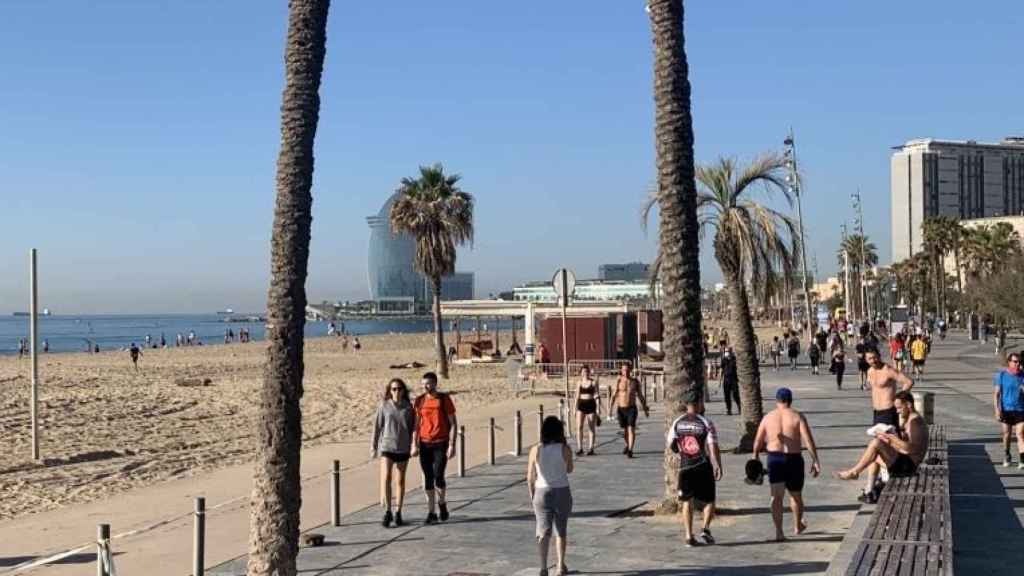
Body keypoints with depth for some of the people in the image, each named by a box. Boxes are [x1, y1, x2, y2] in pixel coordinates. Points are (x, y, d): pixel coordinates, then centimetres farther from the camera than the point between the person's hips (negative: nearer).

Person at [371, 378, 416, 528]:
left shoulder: (408, 407, 1)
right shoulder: (384, 406, -2)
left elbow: (411, 428, 7)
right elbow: (377, 426, 2)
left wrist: (412, 446, 8)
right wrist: (373, 446, 3)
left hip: (403, 448, 2)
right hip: (386, 446, -1)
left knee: (400, 481, 9)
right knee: (386, 479, -14)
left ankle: (398, 512, 19)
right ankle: (387, 512, -8)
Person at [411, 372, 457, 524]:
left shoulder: (444, 399, -3)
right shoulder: (419, 401, 5)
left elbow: (453, 423, -2)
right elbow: (416, 424, 9)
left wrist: (452, 445, -10)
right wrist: (414, 444, 1)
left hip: (441, 444, -3)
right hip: (424, 444, 3)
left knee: (438, 476, -12)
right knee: (428, 478, 3)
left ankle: (441, 503, 15)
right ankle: (431, 512, 11)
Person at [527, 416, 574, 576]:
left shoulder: (535, 450, -7)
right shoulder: (565, 449, -10)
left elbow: (530, 477, -2)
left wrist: (532, 497, 10)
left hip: (542, 493, 0)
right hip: (562, 493, 0)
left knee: (543, 532, 5)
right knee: (561, 530, 17)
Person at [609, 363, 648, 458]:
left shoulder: (635, 381, 2)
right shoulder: (618, 381, -4)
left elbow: (640, 396, 9)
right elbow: (613, 396, -8)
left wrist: (645, 409, 9)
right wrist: (610, 408, -17)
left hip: (632, 408, 0)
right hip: (621, 409, 1)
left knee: (631, 429, -14)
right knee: (625, 430, 14)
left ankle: (630, 451, -14)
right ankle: (627, 445, 41)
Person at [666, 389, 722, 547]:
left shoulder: (677, 423, 1)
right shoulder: (706, 423, -9)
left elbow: (671, 445, 6)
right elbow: (713, 447, -14)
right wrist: (718, 466, -12)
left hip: (684, 467, 3)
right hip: (703, 467, -3)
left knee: (687, 501, 10)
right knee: (709, 500, 13)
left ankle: (689, 536, 6)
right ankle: (705, 528, -5)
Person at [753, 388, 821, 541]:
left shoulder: (768, 417, 4)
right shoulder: (797, 417, -3)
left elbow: (758, 442, 8)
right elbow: (808, 440, -11)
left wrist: (755, 457, 24)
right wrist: (815, 461, -9)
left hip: (774, 459, 1)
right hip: (794, 459, -1)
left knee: (776, 496, -3)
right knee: (796, 495, 18)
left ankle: (779, 531, -16)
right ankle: (797, 526, 36)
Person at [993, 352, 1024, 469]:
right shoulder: (1001, 375, -1)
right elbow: (996, 394, -2)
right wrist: (997, 410, -10)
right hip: (1006, 410, 0)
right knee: (1007, 435, 11)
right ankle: (1006, 457, 30)